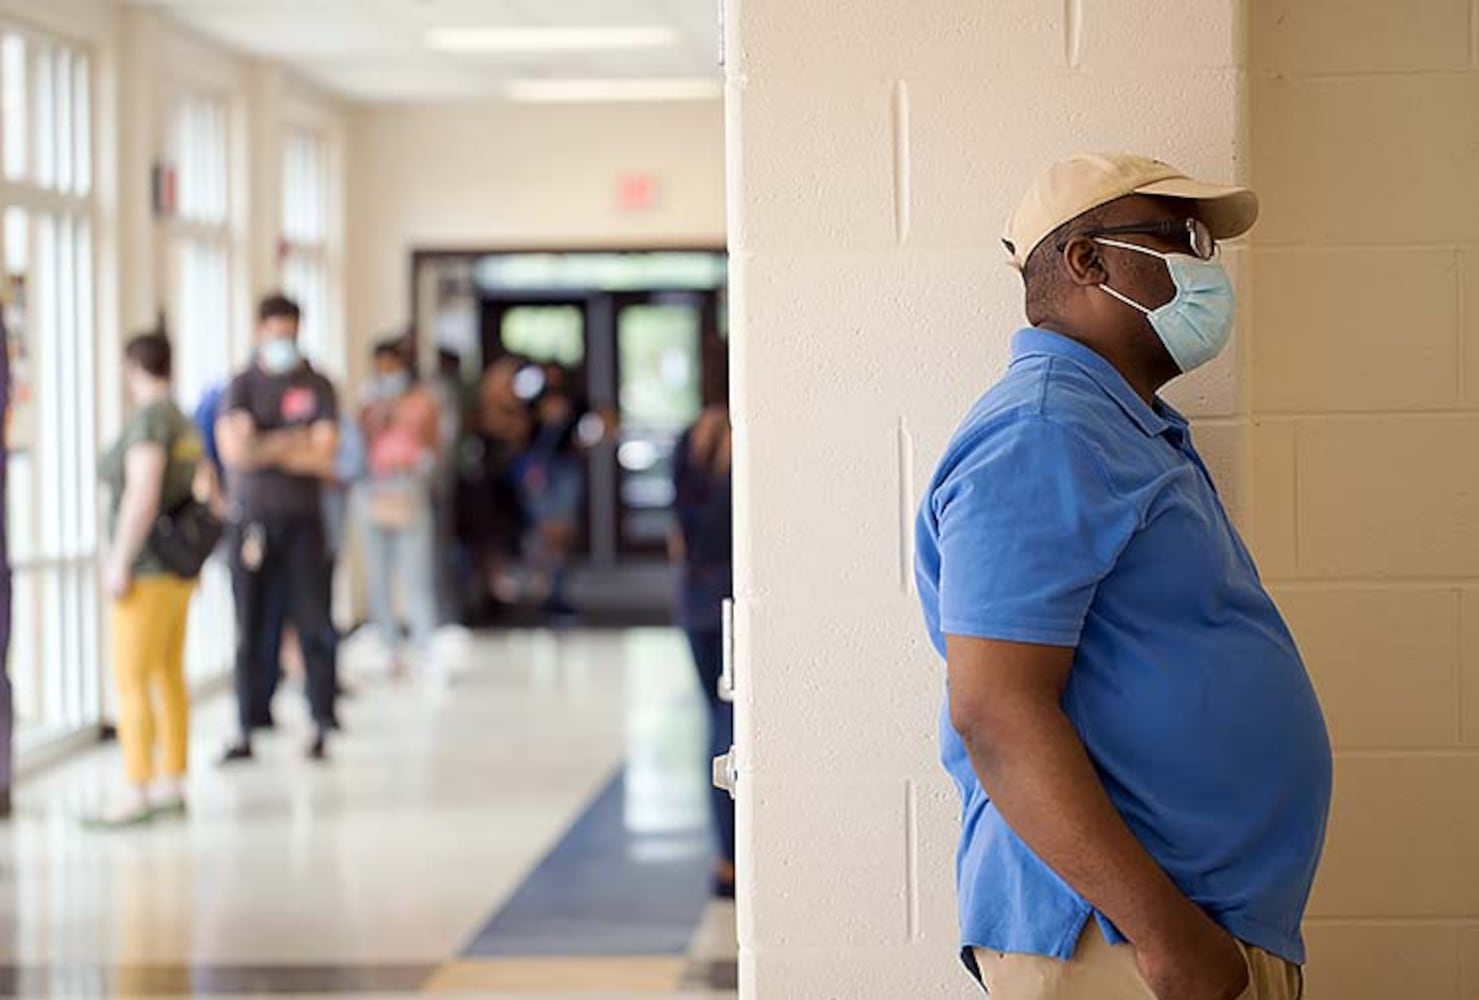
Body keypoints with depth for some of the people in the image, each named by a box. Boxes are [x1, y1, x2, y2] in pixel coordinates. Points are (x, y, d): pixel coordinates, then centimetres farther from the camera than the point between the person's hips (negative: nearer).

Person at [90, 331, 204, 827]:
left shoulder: (148, 419, -16)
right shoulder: (184, 423, 13)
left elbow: (143, 494, -24)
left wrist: (119, 563, -22)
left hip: (147, 570, -10)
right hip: (178, 571, 10)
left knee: (131, 683, -9)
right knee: (168, 678, 11)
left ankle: (138, 795, -11)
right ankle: (172, 787, 14)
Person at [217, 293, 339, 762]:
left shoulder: (317, 387, 5)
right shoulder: (241, 387, 5)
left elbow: (324, 456, -6)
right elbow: (233, 449, -10)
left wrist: (261, 449, -7)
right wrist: (290, 443, -7)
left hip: (302, 519, 0)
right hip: (250, 520, 0)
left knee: (314, 626, -3)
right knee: (247, 630, 2)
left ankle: (321, 727, 2)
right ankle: (246, 732, 8)